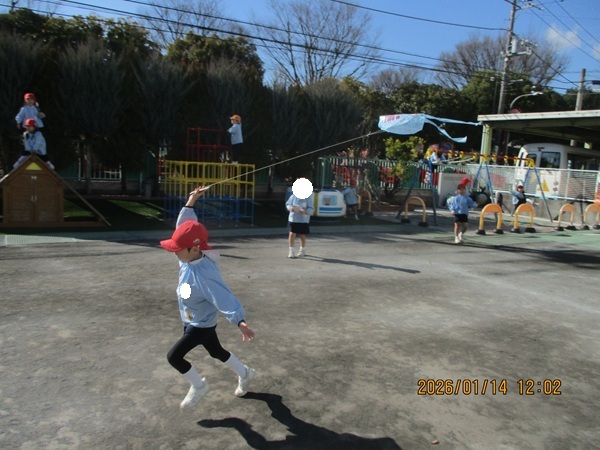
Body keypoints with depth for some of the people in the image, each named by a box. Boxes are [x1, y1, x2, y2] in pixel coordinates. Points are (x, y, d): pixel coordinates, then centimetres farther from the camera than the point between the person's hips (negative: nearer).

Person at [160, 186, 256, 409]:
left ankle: (198, 386, 19)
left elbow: (226, 298, -43)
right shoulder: (189, 258, -13)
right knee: (217, 352, 24)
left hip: (202, 325, -9)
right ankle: (245, 373, 47)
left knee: (174, 356, -6)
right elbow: (185, 227, -3)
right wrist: (191, 201, -9)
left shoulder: (205, 276, -37)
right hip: (193, 322, 9)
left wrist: (240, 322, -57)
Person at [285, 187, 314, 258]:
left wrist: (305, 211, -27)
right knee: (292, 234, -4)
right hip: (293, 218, 2)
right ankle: (291, 251, 7)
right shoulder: (293, 196, -2)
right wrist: (290, 208, -14)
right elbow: (287, 204, 8)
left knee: (302, 235, 8)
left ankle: (303, 250, 31)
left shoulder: (308, 198, -7)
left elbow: (311, 209, -7)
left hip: (303, 220, -1)